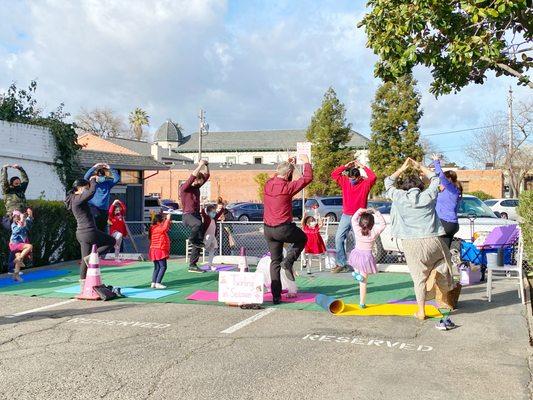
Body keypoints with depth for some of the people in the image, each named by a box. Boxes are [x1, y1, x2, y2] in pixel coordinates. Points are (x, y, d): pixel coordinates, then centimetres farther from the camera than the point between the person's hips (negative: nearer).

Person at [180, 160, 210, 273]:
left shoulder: (196, 187, 12)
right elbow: (192, 176, -24)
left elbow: (206, 176, 16)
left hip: (196, 214, 8)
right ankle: (192, 240, -12)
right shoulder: (184, 188, -9)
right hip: (188, 215, -7)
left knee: (198, 241, 4)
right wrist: (200, 165, -22)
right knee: (198, 224, -41)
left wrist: (207, 166, 2)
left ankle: (192, 265, 9)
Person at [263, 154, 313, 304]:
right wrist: (306, 162, 8)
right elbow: (307, 178, -6)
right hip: (283, 228, -6)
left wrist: (288, 164, 28)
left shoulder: (268, 184, 2)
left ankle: (276, 296, 12)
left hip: (268, 229, 6)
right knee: (302, 238, 25)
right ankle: (288, 261, 5)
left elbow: (280, 179, 26)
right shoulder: (287, 187, -15)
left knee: (275, 261, 13)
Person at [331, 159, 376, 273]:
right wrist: (346, 166, -3)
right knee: (339, 239, -2)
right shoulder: (345, 182, 7)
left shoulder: (365, 184, -3)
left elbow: (373, 177, -20)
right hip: (345, 216, 4)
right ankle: (341, 264, 3)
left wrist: (362, 166, -12)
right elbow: (334, 174, 3)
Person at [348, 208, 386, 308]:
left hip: (357, 254, 1)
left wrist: (359, 211, -1)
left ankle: (357, 272, 12)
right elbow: (383, 223, 1)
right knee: (363, 282, 7)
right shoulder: (374, 232, -12)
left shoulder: (357, 230, -9)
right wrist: (376, 212, -2)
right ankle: (362, 303, 10)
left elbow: (353, 219, 8)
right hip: (367, 257, -1)